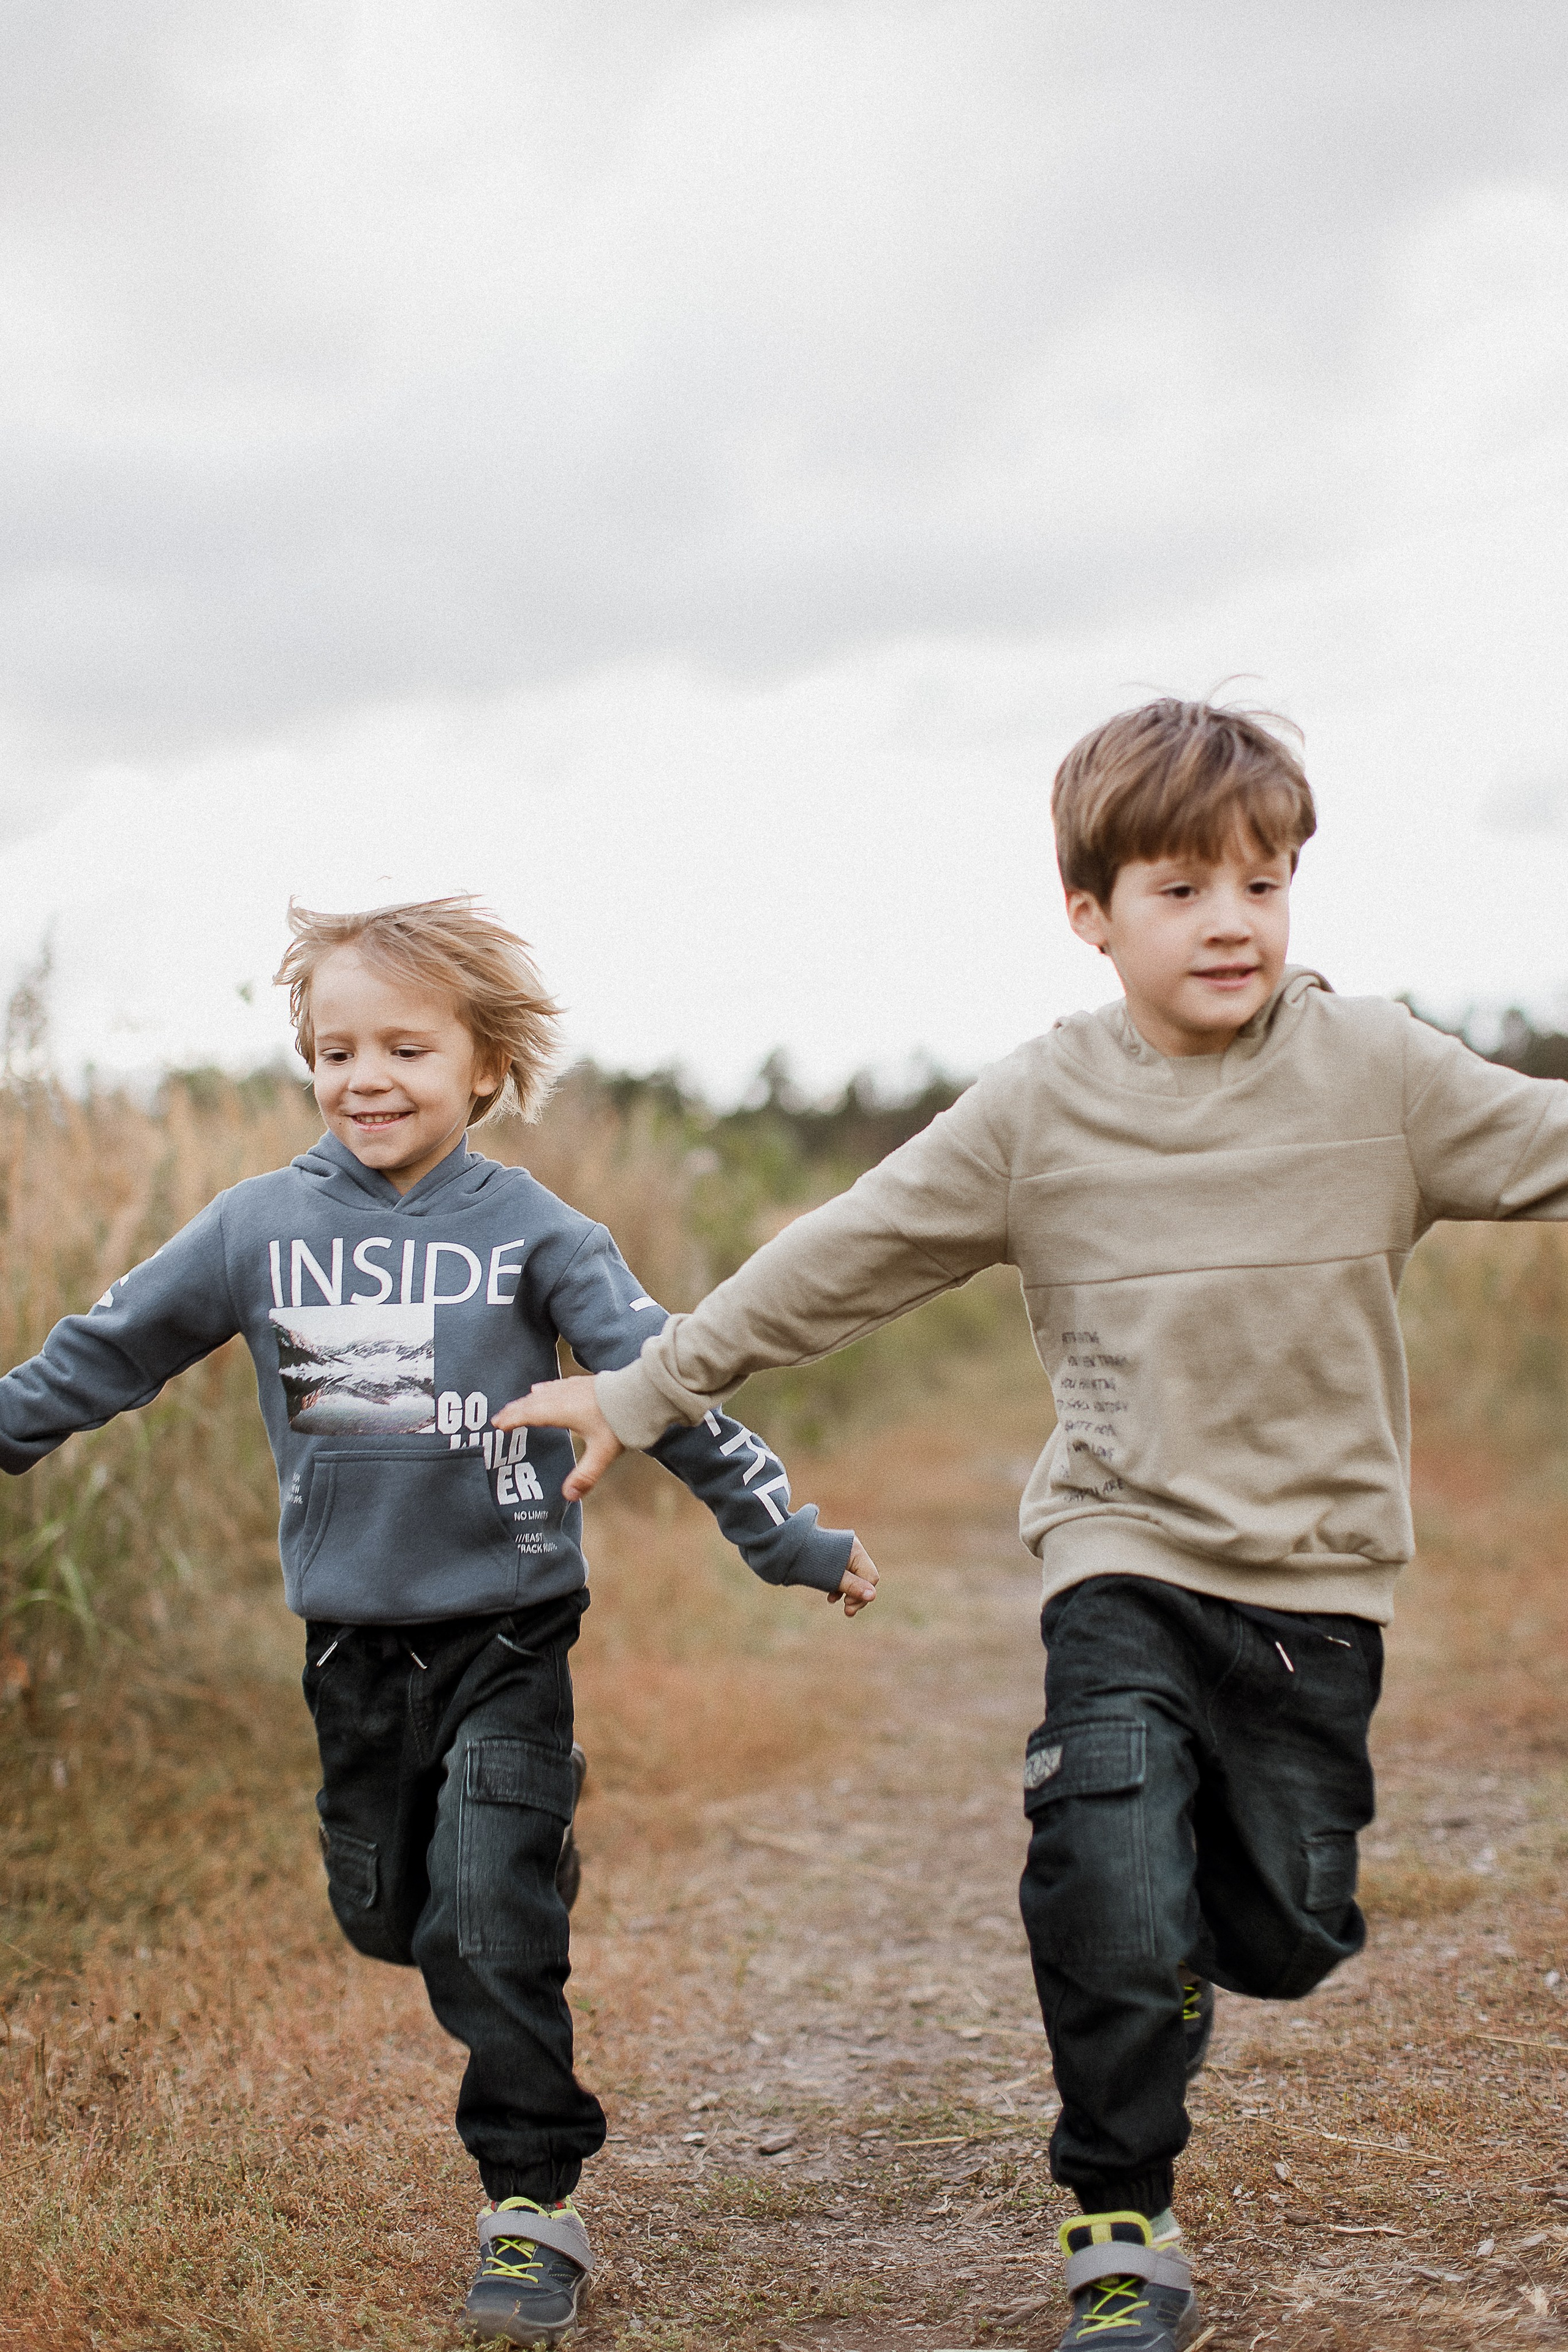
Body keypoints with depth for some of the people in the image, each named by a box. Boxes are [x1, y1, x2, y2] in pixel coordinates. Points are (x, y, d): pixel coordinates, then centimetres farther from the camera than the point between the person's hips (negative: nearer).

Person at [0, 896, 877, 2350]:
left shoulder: (530, 1232, -6)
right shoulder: (259, 1227, 0)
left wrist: (786, 1537, -5)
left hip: (505, 1629, -3)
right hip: (353, 1636, 3)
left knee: (488, 1923, -10)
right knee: (385, 1916, 11)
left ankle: (532, 2202, 3)